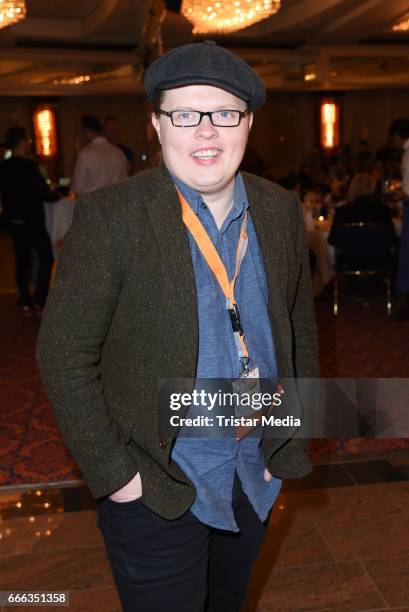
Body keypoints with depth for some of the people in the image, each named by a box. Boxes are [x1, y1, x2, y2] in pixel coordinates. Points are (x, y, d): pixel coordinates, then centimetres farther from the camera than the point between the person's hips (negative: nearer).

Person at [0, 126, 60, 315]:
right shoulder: (29, 166, -19)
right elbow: (44, 194, -18)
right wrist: (57, 195, 3)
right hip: (32, 222, -7)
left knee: (23, 261, 12)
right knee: (46, 258, 7)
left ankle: (26, 304, 16)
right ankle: (39, 301, 5)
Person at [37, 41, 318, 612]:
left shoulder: (281, 210, -2)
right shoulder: (111, 216, -17)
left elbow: (301, 326, 7)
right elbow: (64, 353, -15)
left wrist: (293, 438, 5)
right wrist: (112, 472, -14)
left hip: (257, 474, 5)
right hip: (156, 484, -4)